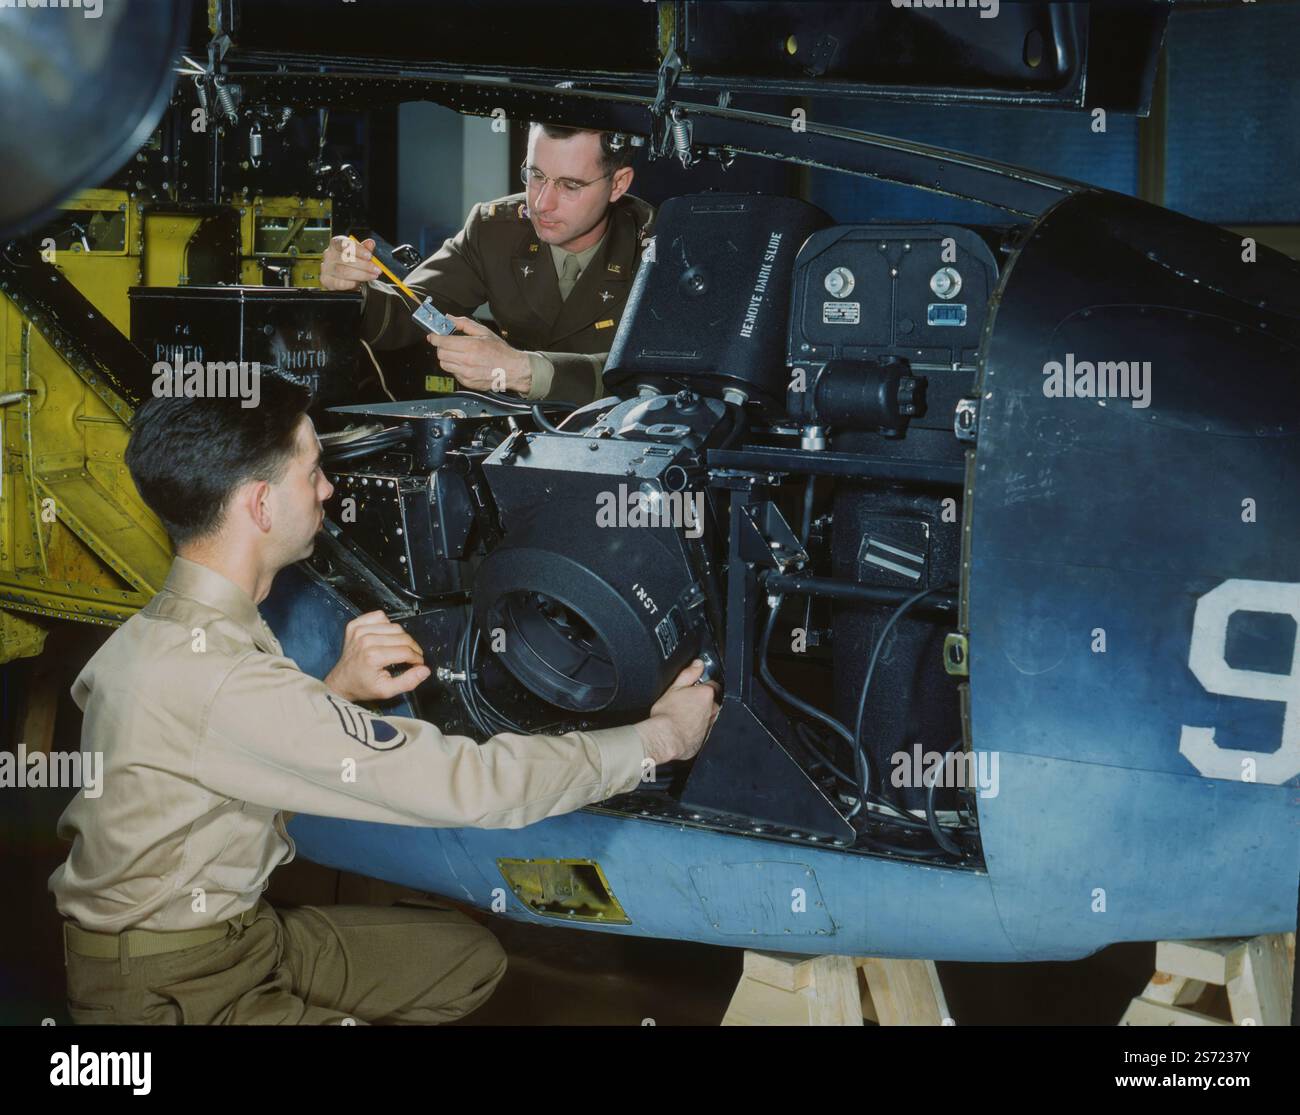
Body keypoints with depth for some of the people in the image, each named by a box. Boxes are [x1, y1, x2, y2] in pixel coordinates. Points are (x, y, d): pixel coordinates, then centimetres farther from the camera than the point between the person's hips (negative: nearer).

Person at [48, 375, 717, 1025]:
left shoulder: (170, 629, 3)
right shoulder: (214, 679, -28)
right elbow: (464, 785, -26)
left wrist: (337, 693, -8)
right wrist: (659, 737, -15)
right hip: (173, 991, -10)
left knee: (470, 956, 12)